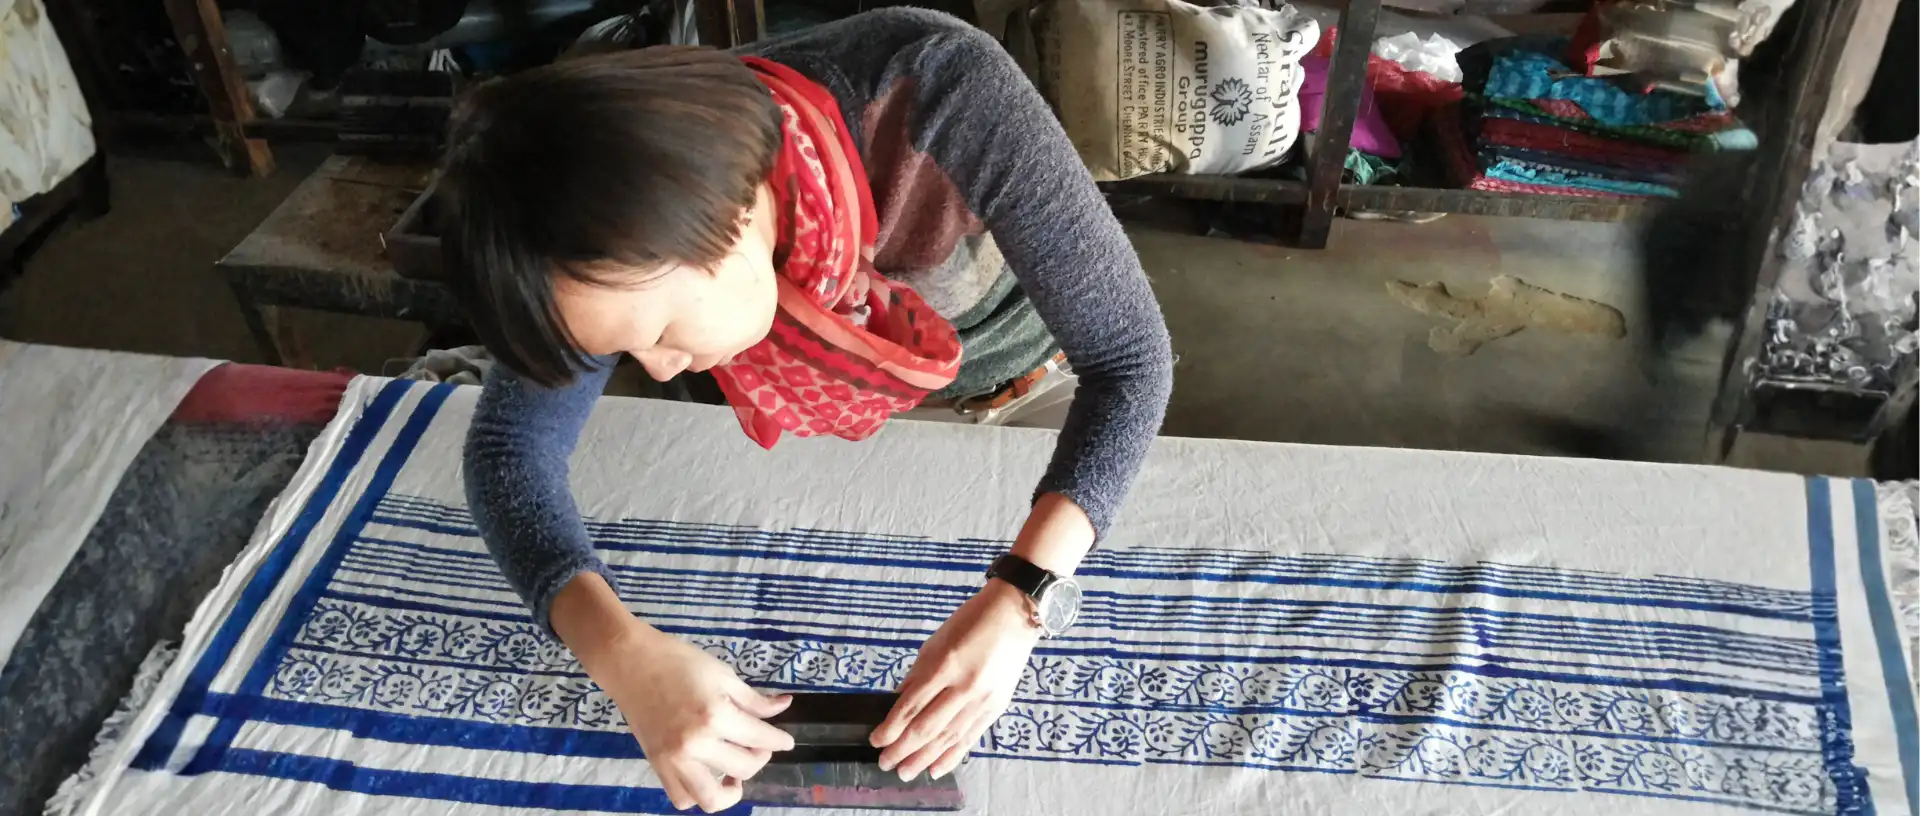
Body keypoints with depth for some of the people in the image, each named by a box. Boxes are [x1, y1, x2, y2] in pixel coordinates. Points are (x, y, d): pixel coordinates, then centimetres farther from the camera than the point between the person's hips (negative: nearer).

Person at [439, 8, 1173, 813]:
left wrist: (1017, 602, -52)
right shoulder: (632, 204, -34)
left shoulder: (940, 91, -46)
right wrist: (621, 651, -45)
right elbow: (510, 439, -27)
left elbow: (1129, 354, -39)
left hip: (1020, 338, -2)